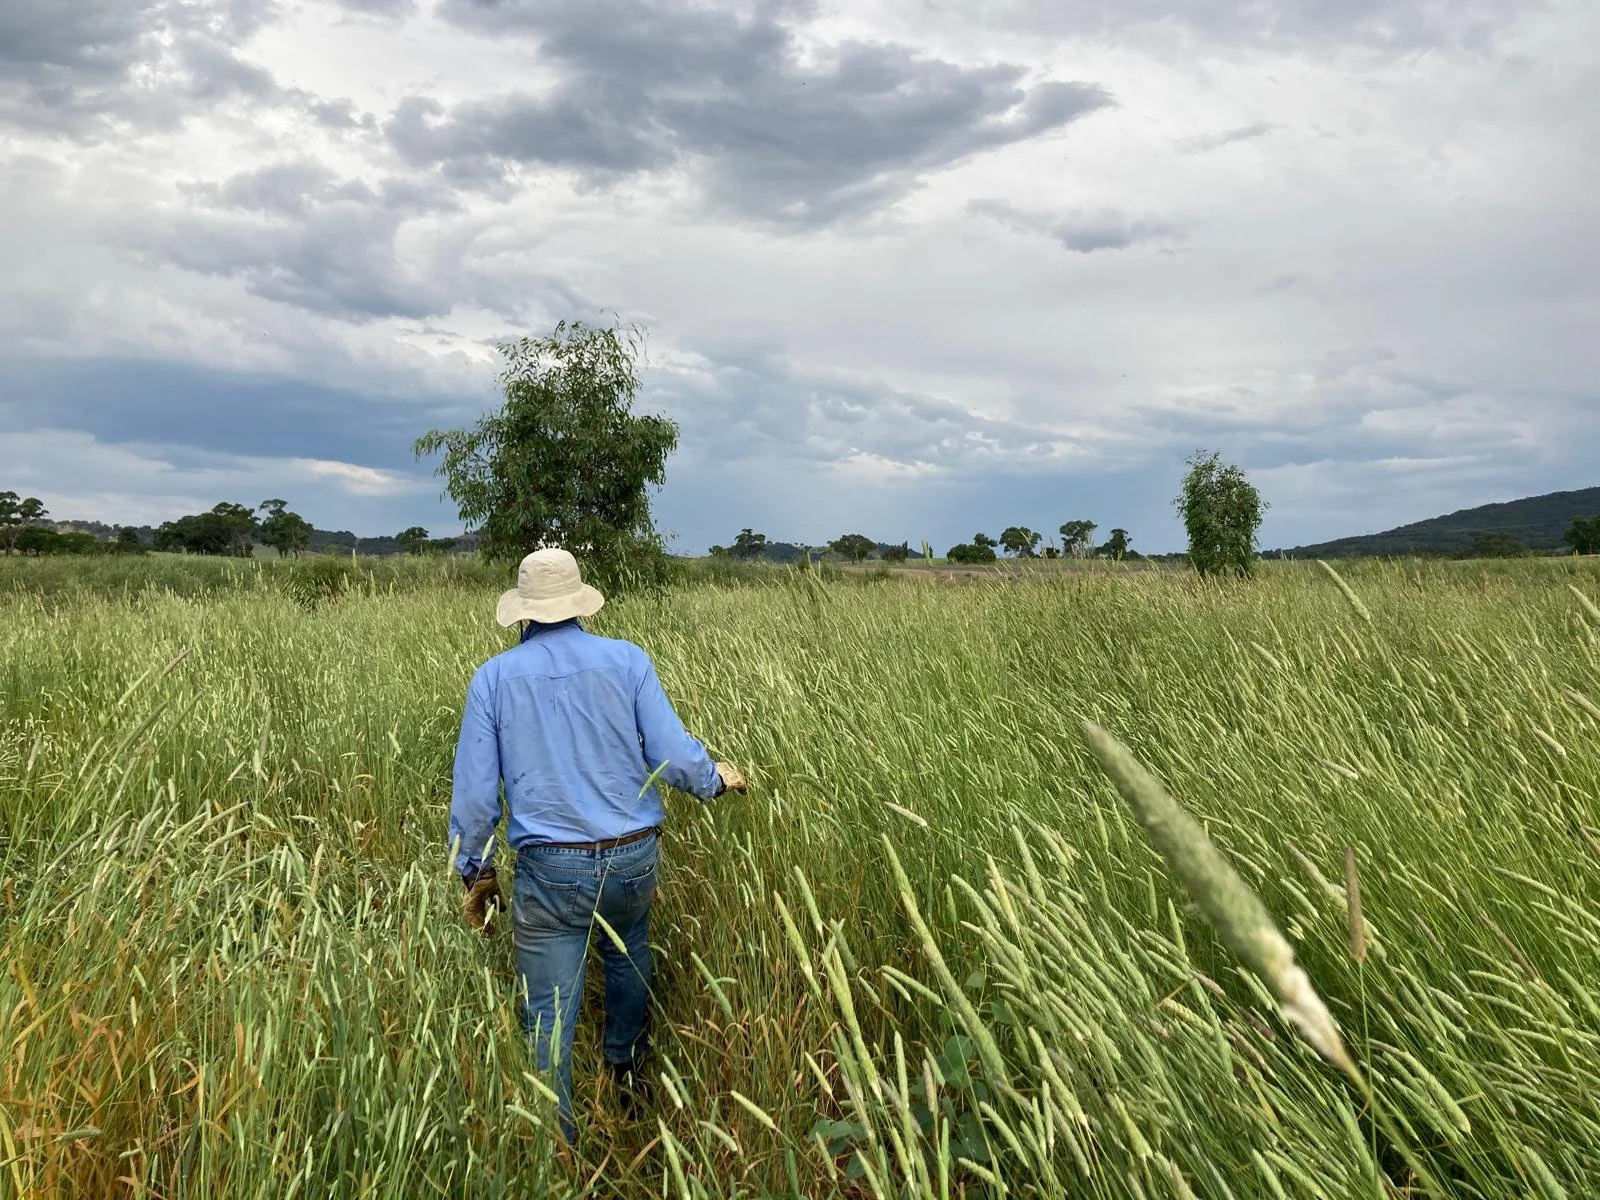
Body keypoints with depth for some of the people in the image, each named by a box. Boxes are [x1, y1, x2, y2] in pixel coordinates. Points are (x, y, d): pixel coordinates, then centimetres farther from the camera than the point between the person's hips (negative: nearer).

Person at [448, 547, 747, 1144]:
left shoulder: (493, 677, -1)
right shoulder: (627, 660, -3)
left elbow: (474, 789, 0)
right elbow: (673, 755, -7)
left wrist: (475, 871, 12)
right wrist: (716, 777, 14)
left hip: (549, 870, -2)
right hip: (634, 859, 2)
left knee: (549, 1015, 6)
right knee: (628, 955, 31)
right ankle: (626, 1068, 49)